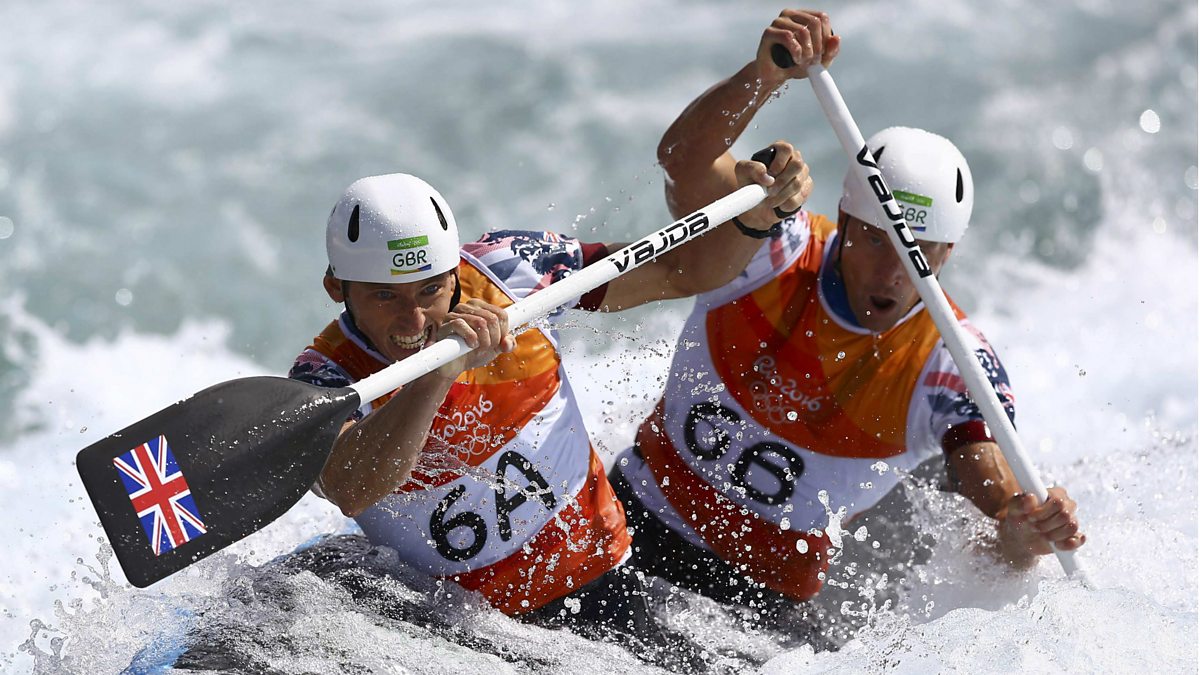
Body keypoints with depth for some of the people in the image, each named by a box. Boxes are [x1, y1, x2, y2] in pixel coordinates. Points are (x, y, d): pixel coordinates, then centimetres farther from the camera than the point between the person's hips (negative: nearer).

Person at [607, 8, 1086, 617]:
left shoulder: (951, 365, -17)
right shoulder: (773, 247, -16)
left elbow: (996, 489, -29)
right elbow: (684, 163, -34)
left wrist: (1022, 534, -53)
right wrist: (766, 74, -52)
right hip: (633, 516, 1)